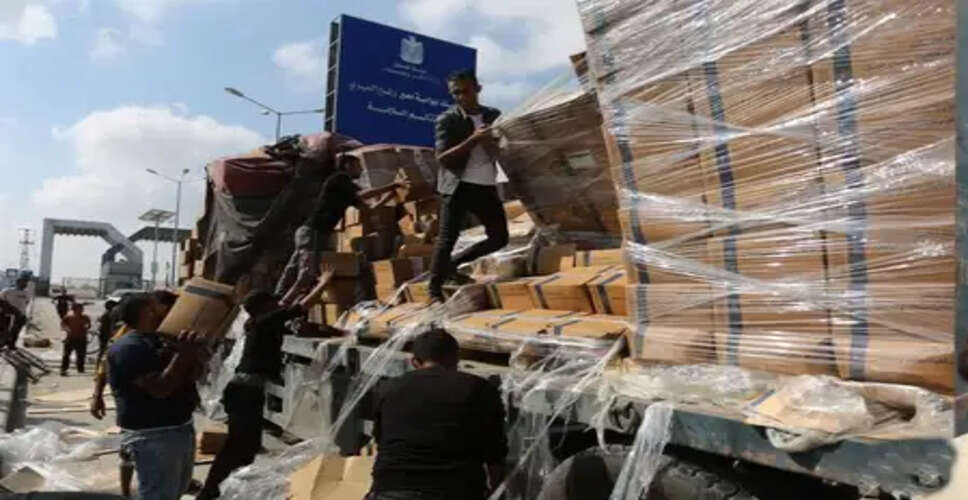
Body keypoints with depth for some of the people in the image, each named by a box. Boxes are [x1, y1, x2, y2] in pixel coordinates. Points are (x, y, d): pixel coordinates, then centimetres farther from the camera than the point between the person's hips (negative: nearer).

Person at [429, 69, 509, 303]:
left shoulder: (493, 116, 10)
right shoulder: (447, 120, -4)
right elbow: (442, 157, -15)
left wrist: (494, 144, -7)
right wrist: (473, 139, -22)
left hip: (487, 186, 5)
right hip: (458, 186, -5)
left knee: (500, 237, 8)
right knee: (447, 239, -7)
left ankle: (452, 264, 22)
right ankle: (435, 290, 4)